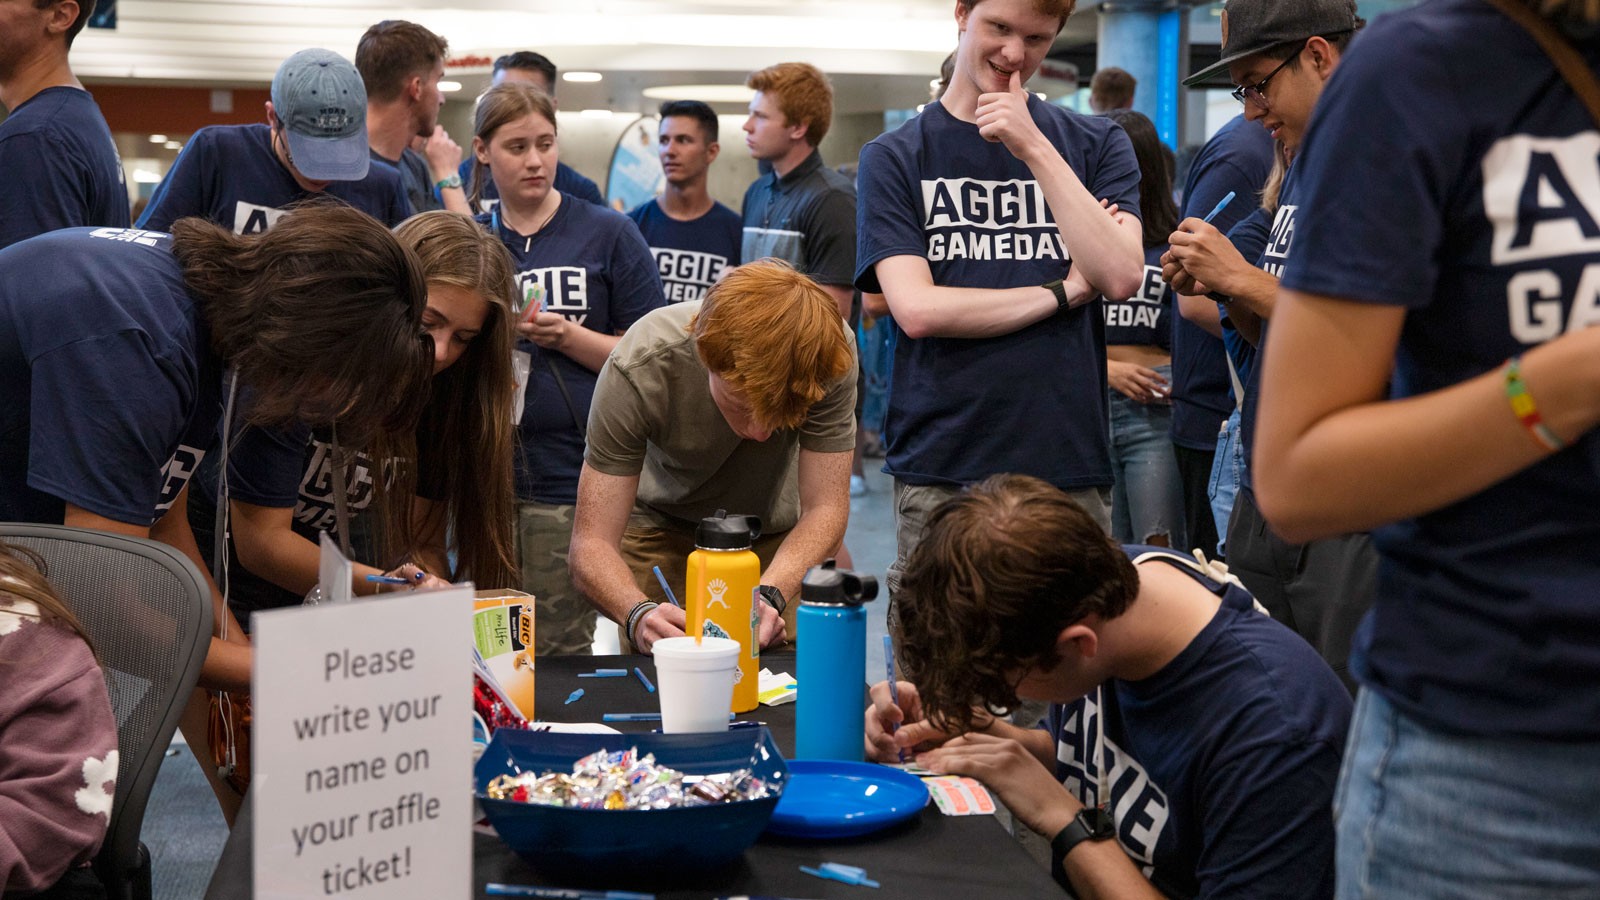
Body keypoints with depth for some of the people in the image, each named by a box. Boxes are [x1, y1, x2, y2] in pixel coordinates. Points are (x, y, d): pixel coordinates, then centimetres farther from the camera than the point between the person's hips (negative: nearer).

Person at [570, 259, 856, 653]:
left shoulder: (832, 355, -32)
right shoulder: (639, 370, -35)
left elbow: (825, 508, -25)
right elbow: (591, 545, -32)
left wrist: (768, 595, -43)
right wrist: (639, 614, -53)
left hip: (781, 534, 1)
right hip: (663, 526, -1)